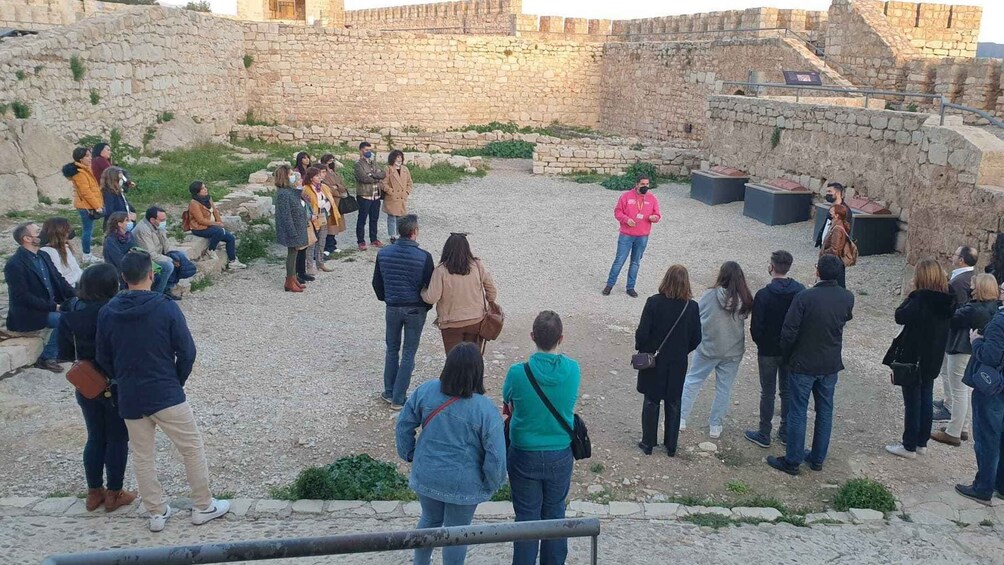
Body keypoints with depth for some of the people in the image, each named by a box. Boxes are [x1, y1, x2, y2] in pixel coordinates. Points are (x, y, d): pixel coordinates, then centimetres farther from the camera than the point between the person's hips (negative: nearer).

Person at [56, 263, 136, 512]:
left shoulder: (69, 315, -3)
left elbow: (65, 354, 4)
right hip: (116, 386, -5)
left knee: (95, 438, 18)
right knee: (117, 439, 9)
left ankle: (94, 492, 27)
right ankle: (114, 494, 18)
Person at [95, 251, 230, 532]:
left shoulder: (107, 313, -2)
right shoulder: (166, 308, -14)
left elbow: (103, 358, 6)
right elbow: (187, 352, -11)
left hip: (129, 399, 4)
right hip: (166, 395, -4)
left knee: (142, 458, 16)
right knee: (193, 449, 11)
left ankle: (157, 512, 26)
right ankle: (203, 506, 19)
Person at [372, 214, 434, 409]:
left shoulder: (383, 253, -6)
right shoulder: (424, 257, -17)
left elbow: (377, 283, 5)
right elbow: (430, 286, -9)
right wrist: (427, 306, 8)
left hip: (393, 308, 3)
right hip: (415, 310, -3)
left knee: (392, 350, 20)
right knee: (409, 354, 8)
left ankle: (389, 393, 27)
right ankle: (398, 398, 12)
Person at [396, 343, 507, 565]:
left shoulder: (426, 391, -14)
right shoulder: (485, 409, -23)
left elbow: (404, 424, -1)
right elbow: (496, 456, -19)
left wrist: (409, 454, 14)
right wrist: (493, 484, -1)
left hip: (426, 475, 4)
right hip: (464, 484, -4)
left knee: (430, 519, 28)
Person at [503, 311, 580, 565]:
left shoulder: (518, 373, -21)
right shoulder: (573, 370, -14)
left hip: (525, 456, -2)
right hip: (560, 456, 2)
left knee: (527, 517, 12)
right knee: (555, 515, 19)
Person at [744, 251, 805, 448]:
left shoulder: (763, 295, -20)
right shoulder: (801, 291, -6)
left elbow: (756, 327, -15)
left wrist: (760, 343, 5)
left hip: (768, 351, -4)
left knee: (768, 392, 6)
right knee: (787, 391, 16)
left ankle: (764, 435, 16)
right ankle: (786, 431, 26)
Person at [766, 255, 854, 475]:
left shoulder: (804, 297, -20)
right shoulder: (847, 298, -5)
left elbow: (789, 331, -18)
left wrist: (787, 356, -1)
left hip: (803, 364, -5)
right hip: (831, 364, 5)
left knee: (797, 412, 5)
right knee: (825, 411, 16)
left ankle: (792, 461, 13)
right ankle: (818, 458, 28)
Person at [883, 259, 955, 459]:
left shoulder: (921, 298, -23)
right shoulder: (947, 299, 1)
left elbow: (900, 317, -19)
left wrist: (912, 294, -10)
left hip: (913, 359, -7)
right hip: (933, 359, 8)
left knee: (912, 402, 1)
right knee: (926, 399, 16)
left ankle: (909, 446, 10)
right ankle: (922, 442, 26)